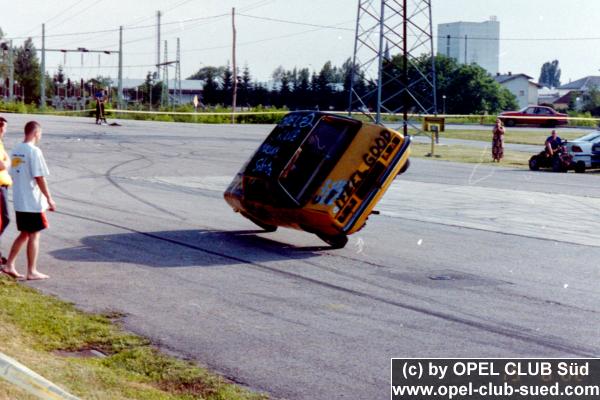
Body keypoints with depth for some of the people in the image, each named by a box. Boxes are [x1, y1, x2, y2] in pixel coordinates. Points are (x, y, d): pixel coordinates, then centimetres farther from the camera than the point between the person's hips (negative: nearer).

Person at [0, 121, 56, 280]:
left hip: (19, 201, 8)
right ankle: (32, 271, 5)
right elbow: (39, 178, -18)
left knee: (24, 234, 17)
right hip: (33, 202, -8)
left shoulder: (15, 150, 10)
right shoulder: (34, 151, -16)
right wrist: (49, 199, -12)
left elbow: (13, 175, 15)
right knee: (34, 235, 1)